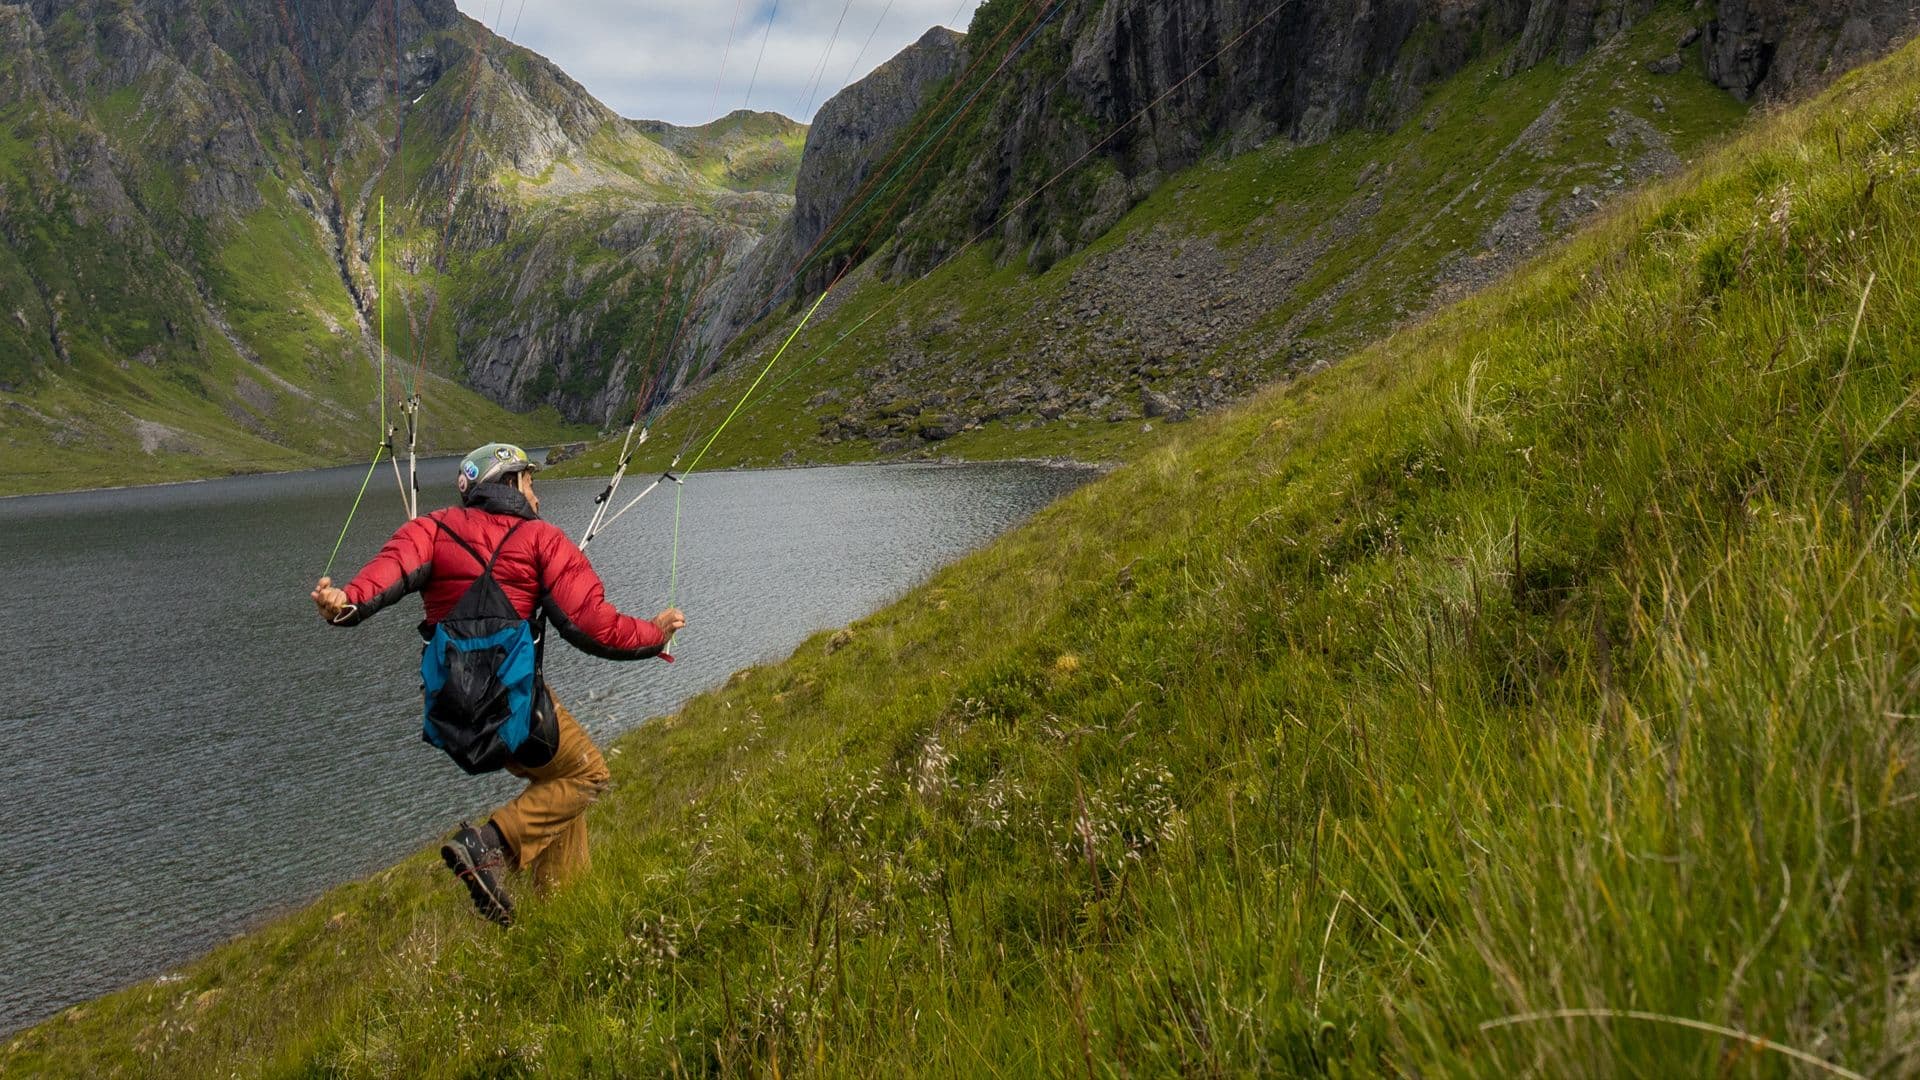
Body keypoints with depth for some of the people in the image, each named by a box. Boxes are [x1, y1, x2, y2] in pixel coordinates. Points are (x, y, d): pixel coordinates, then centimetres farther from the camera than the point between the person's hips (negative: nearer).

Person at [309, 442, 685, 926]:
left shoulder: (436, 528, 11)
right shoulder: (542, 539, 0)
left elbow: (395, 564, -14)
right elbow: (595, 627, -8)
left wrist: (347, 603, -27)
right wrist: (656, 633, 7)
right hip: (515, 708, -6)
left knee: (551, 773, 27)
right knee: (585, 774, 18)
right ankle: (491, 845, -3)